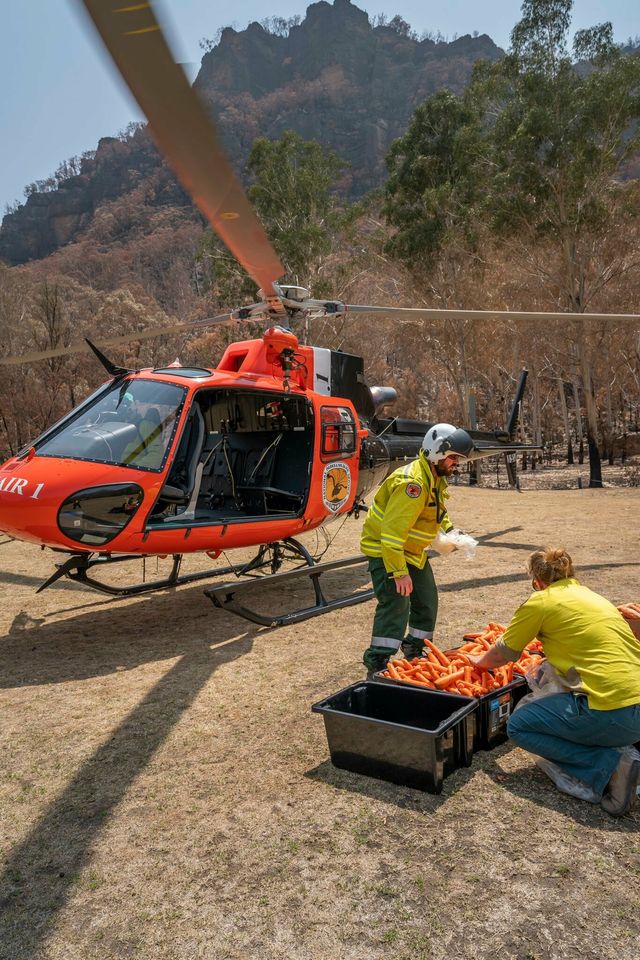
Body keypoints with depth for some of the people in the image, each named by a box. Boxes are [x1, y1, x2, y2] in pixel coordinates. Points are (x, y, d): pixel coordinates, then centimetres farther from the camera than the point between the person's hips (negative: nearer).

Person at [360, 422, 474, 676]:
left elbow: (438, 512, 24)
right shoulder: (413, 483, -29)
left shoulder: (436, 479, 4)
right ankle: (377, 666, -10)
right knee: (396, 604, -16)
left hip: (412, 550, 10)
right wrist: (399, 572, -32)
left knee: (427, 600, 13)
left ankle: (415, 653, 31)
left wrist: (450, 531, 5)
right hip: (384, 549, -10)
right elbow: (393, 531, -33)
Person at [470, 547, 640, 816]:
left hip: (609, 711, -9)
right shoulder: (591, 595, 20)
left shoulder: (541, 600, -1)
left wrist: (480, 662, 30)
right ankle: (618, 751, 10)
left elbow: (503, 654, 10)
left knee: (518, 725, 8)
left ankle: (610, 766, -5)